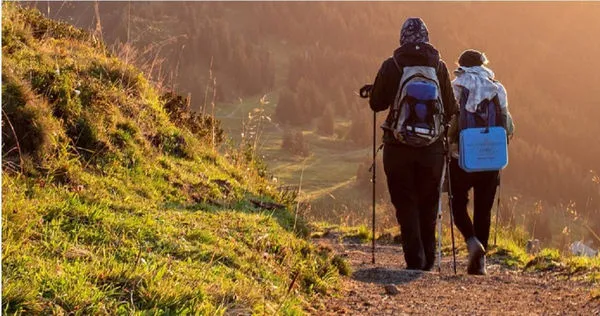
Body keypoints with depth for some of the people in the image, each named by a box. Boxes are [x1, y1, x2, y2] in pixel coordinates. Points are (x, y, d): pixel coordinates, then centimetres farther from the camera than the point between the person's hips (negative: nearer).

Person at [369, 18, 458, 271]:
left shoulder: (391, 66, -5)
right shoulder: (438, 66, -2)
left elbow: (376, 103, 2)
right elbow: (450, 109, -1)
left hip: (398, 147, -2)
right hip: (432, 148, 2)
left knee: (405, 205, 5)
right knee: (428, 205, 16)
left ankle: (414, 262, -2)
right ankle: (428, 261, 23)